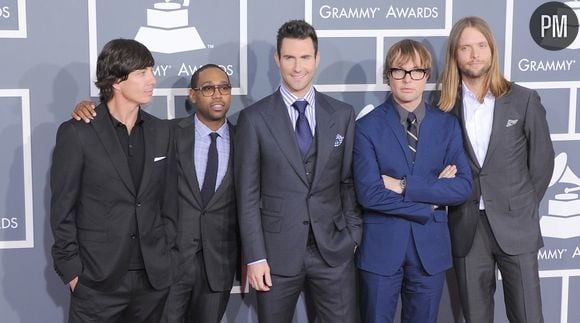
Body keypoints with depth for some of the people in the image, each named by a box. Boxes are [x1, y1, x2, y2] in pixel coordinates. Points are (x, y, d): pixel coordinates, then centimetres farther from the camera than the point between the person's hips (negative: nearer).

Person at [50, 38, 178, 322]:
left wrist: (169, 257, 7)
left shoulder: (161, 132, 7)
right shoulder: (76, 133, -6)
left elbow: (168, 201, 11)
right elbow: (63, 209, -4)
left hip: (153, 277, 4)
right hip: (97, 279, -4)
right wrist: (71, 270, -7)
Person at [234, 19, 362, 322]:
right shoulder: (254, 118, -3)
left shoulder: (343, 115, 5)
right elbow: (248, 194, -4)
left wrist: (353, 236, 5)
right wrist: (255, 256, -7)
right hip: (277, 251, -1)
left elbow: (349, 182, 9)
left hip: (334, 250, 2)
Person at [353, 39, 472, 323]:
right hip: (381, 247, -2)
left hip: (430, 247, 3)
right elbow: (369, 194, -15)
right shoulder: (367, 127, -5)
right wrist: (431, 200, -11)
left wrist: (405, 187, -15)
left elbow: (463, 187, -6)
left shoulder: (447, 125, 4)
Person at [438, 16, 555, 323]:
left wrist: (522, 207, 4)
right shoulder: (446, 106, 3)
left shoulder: (524, 100, 0)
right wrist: (451, 198, -1)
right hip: (466, 228, 2)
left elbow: (542, 159, 4)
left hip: (515, 226, -1)